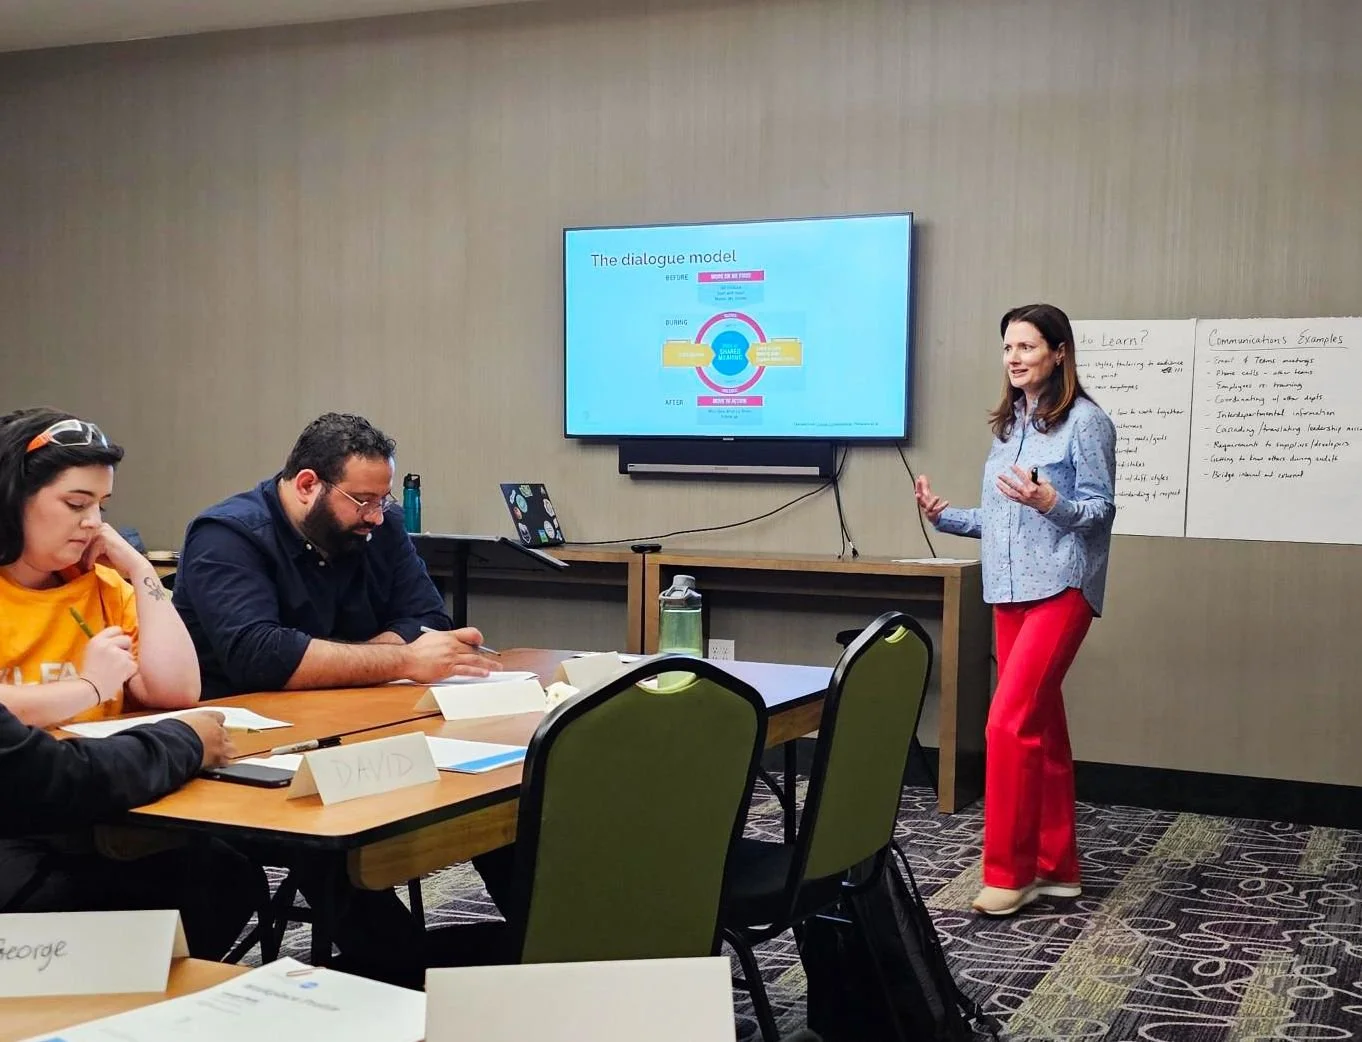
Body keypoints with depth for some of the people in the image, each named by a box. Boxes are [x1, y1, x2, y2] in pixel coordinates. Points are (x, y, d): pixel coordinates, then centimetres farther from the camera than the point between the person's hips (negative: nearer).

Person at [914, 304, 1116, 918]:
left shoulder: (1085, 420, -6)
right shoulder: (1009, 424, 16)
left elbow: (1101, 510, -8)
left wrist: (1050, 504, -25)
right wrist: (944, 516, 7)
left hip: (1060, 589, -7)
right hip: (1010, 592, 8)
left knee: (1010, 722, -14)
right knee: (1041, 728, 11)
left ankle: (1009, 872, -5)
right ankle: (1056, 867, 19)